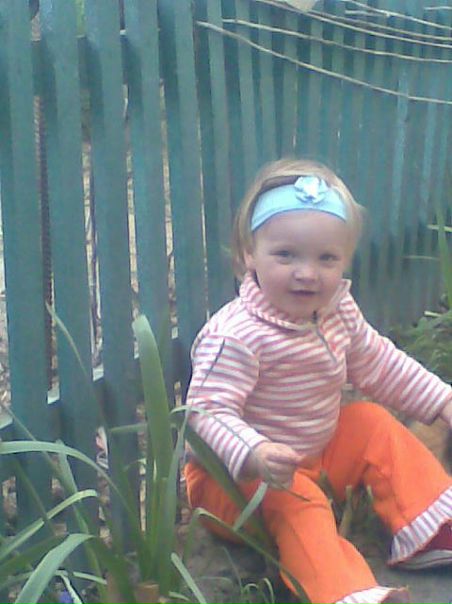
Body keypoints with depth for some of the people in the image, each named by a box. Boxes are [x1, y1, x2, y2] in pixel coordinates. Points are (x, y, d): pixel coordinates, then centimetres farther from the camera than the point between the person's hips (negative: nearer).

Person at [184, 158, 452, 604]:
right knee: (297, 504, -33)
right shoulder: (234, 336, -29)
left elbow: (378, 364, 14)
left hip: (320, 451, 9)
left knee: (377, 426, 5)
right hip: (236, 475, -8)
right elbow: (209, 411, -31)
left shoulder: (338, 312, -2)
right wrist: (254, 455, -49)